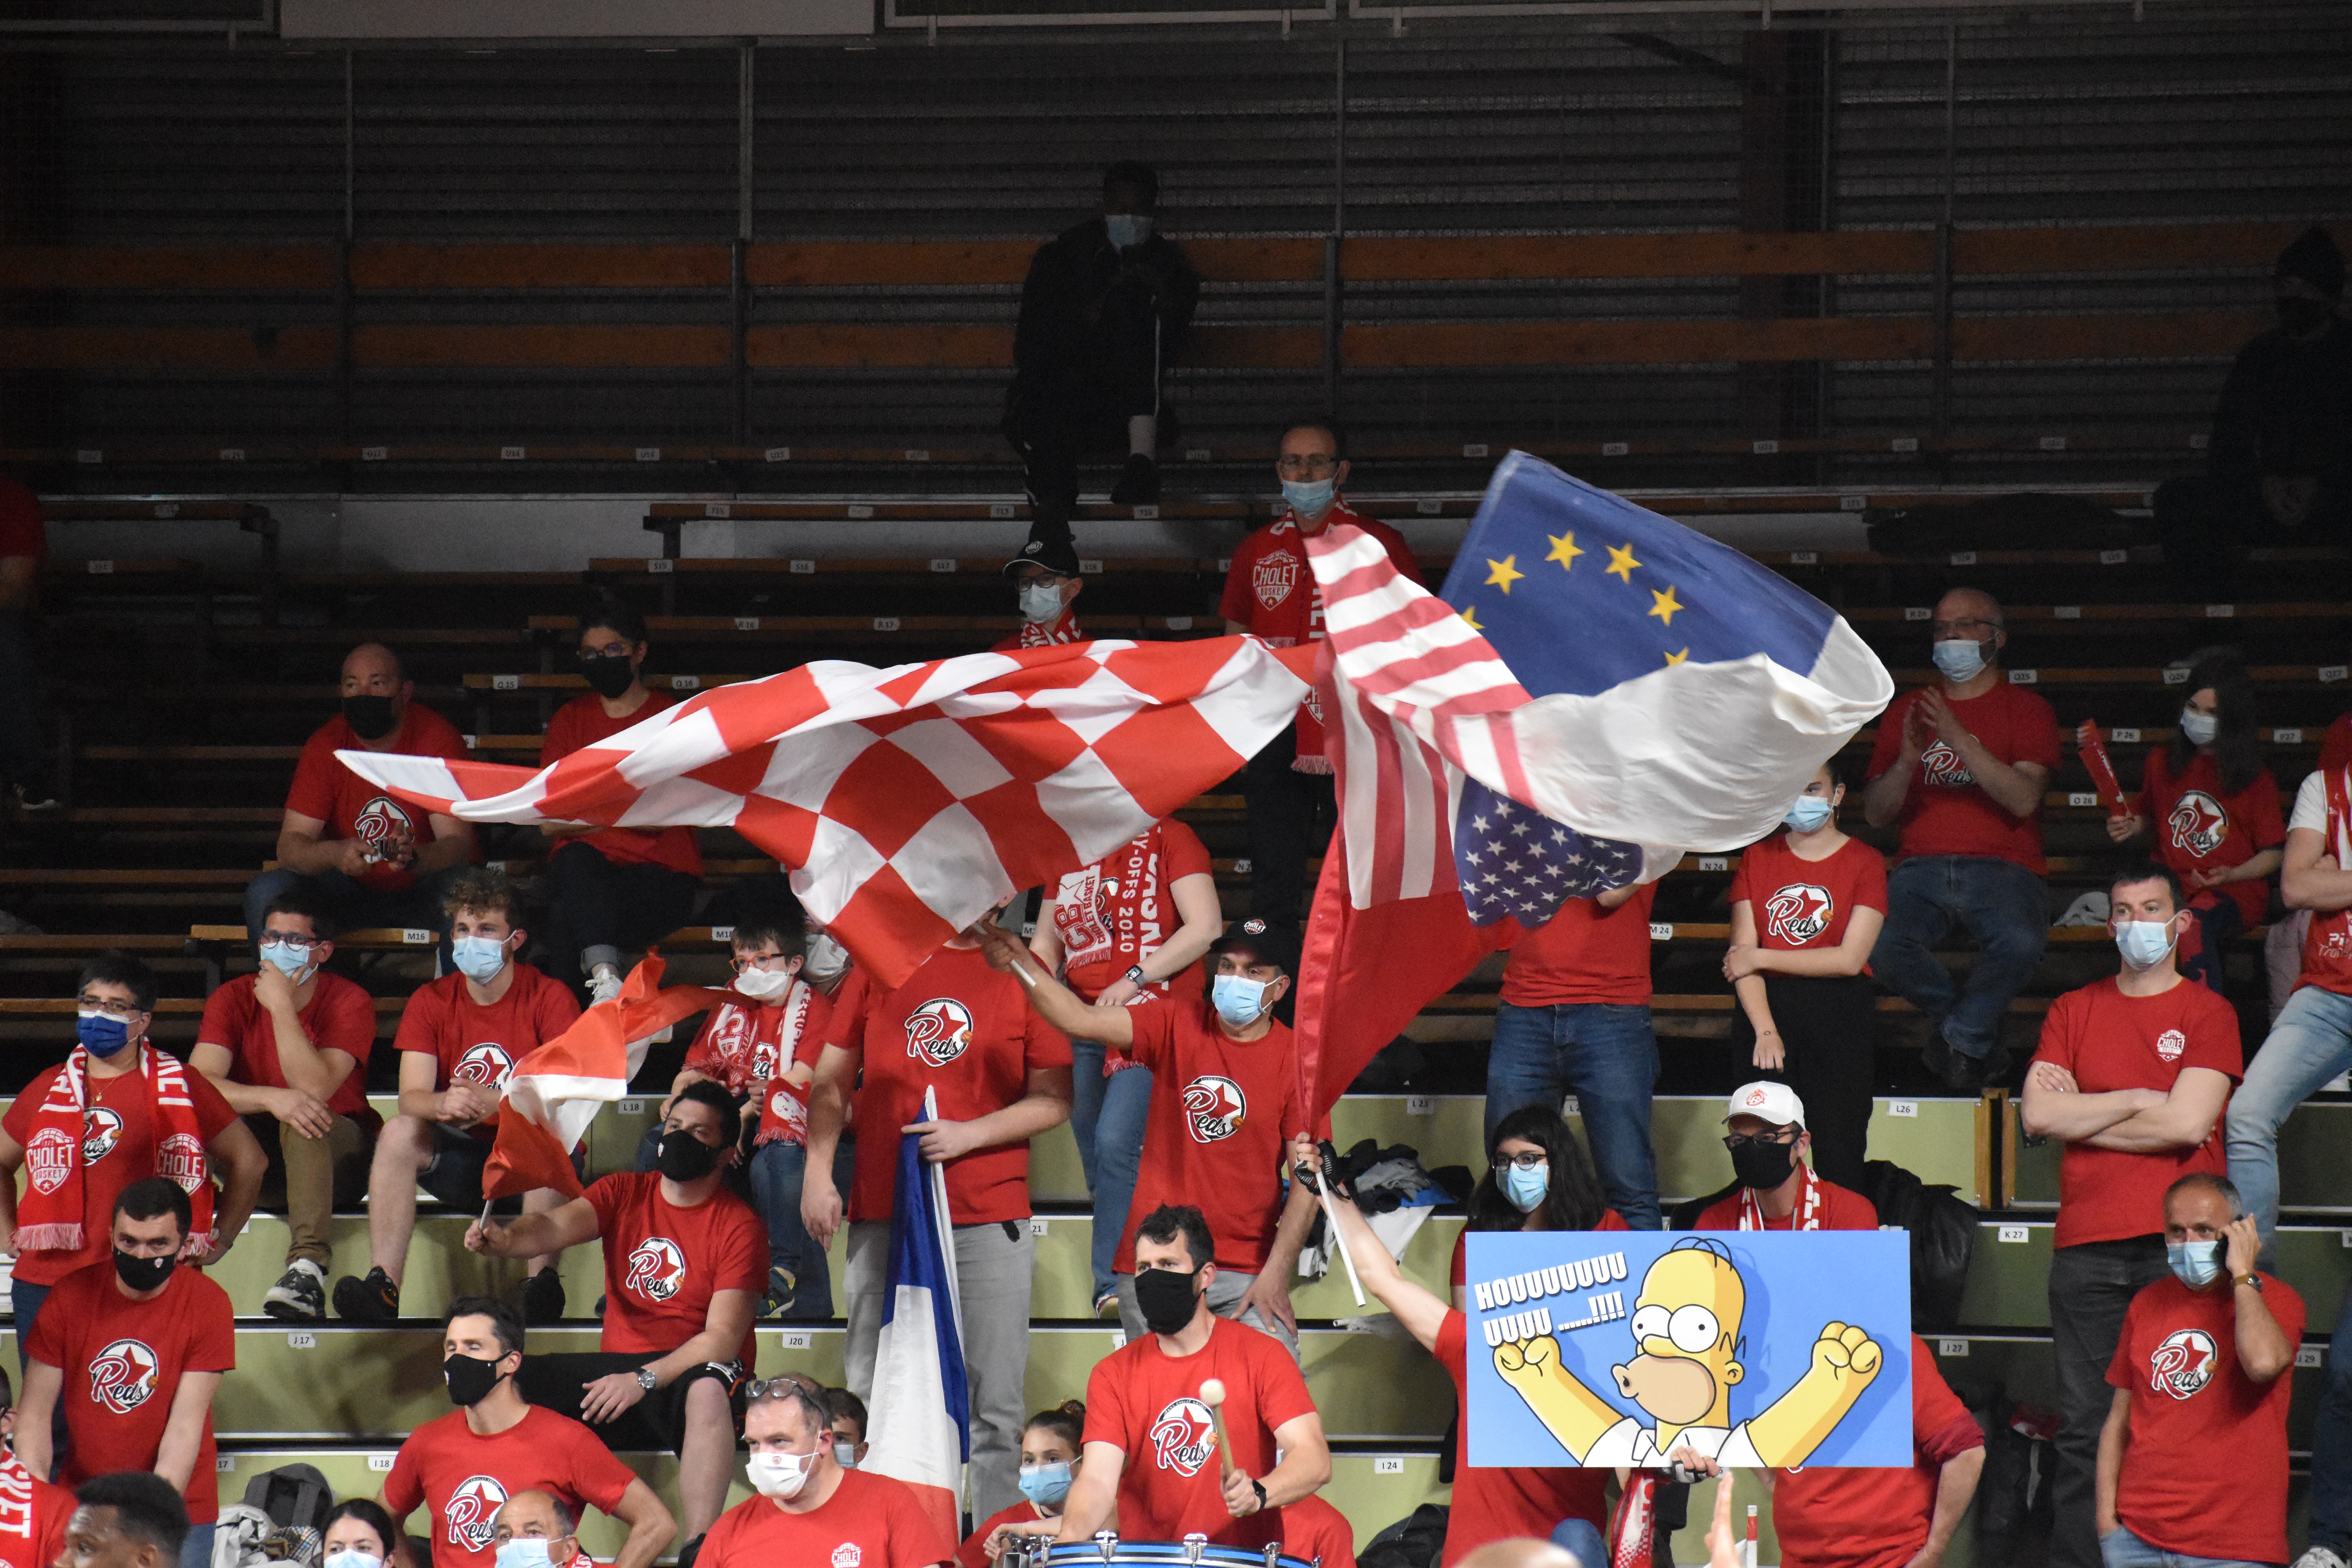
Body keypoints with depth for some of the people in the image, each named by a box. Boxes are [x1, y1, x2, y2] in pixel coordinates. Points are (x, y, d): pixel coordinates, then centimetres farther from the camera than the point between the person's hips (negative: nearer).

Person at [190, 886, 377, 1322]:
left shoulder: (350, 1003, -10)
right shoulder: (233, 999, -2)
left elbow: (315, 1088, -24)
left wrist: (281, 1006, -24)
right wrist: (271, 1099, -34)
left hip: (336, 1152, -2)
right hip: (260, 1157, 2)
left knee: (302, 1118, -36)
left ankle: (307, 1266, -52)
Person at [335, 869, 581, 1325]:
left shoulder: (548, 998, -6)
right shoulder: (431, 1001, 3)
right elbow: (411, 1098, -8)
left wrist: (491, 1103, -37)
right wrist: (444, 1105, -34)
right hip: (462, 1164, 3)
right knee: (399, 1132, -25)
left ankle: (544, 1282, -40)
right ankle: (383, 1285, -34)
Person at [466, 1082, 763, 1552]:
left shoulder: (739, 1225, -5)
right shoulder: (624, 1192, 9)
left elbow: (722, 1337, -14)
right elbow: (557, 1227, -10)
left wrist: (644, 1380, -26)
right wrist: (506, 1239, -33)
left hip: (686, 1374, -5)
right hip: (617, 1365, 5)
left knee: (707, 1391, -40)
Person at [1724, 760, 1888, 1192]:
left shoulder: (1865, 862, 3)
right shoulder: (1758, 857, 12)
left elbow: (1850, 958, -6)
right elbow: (1742, 955, 3)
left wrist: (1762, 958, -4)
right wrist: (1765, 1031, -11)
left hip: (1840, 1015, -2)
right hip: (1767, 1008, 2)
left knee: (1838, 1156, -8)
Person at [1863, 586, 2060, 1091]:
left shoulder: (2026, 710, 10)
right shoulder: (1906, 711, 20)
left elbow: (2024, 799, -8)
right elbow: (1875, 813, 12)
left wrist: (1959, 739, -17)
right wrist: (1906, 761, -8)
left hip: (2001, 866, -2)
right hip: (1922, 867, 2)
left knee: (2020, 942, -37)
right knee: (1879, 946, -30)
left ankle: (1962, 1034, -7)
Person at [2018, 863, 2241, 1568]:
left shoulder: (2207, 1013, 7)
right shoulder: (2074, 1012, 16)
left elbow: (2187, 1123, -7)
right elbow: (2037, 1113, 2)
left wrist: (2081, 1115, 0)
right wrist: (2139, 1099, -4)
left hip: (2177, 1248, -2)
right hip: (2086, 1247, 2)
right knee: (2086, 1429, -1)